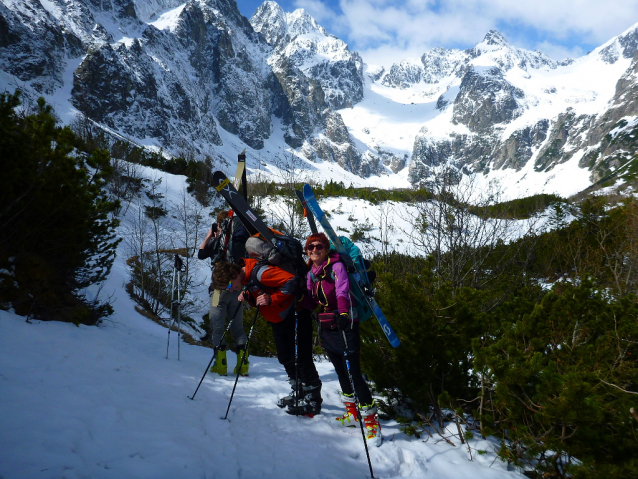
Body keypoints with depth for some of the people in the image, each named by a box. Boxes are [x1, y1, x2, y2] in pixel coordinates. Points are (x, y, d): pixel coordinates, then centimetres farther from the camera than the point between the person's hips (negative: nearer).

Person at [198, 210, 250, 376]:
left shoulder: (218, 241, -6)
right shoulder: (242, 240, 4)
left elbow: (201, 254, 6)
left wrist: (209, 236, 15)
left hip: (221, 288, -4)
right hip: (238, 289, 4)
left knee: (217, 326, 4)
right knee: (238, 327, 12)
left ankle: (220, 364, 0)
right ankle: (243, 364, 7)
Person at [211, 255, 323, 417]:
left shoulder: (260, 272, -26)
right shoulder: (246, 279, 4)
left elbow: (292, 282, -32)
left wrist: (271, 299, -31)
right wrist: (247, 296, -3)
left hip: (295, 317, -10)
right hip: (277, 322, 10)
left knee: (301, 358, -5)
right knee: (285, 358, 15)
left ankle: (313, 400, 6)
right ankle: (299, 393, 30)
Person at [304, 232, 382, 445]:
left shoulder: (336, 266, -10)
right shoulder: (311, 273, 12)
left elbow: (343, 292, -24)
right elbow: (311, 300, 15)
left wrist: (343, 313, -40)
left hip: (344, 326, -7)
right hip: (326, 328, 7)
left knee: (354, 373, -9)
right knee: (341, 372, 16)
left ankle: (372, 421, 0)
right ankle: (351, 412, 32)